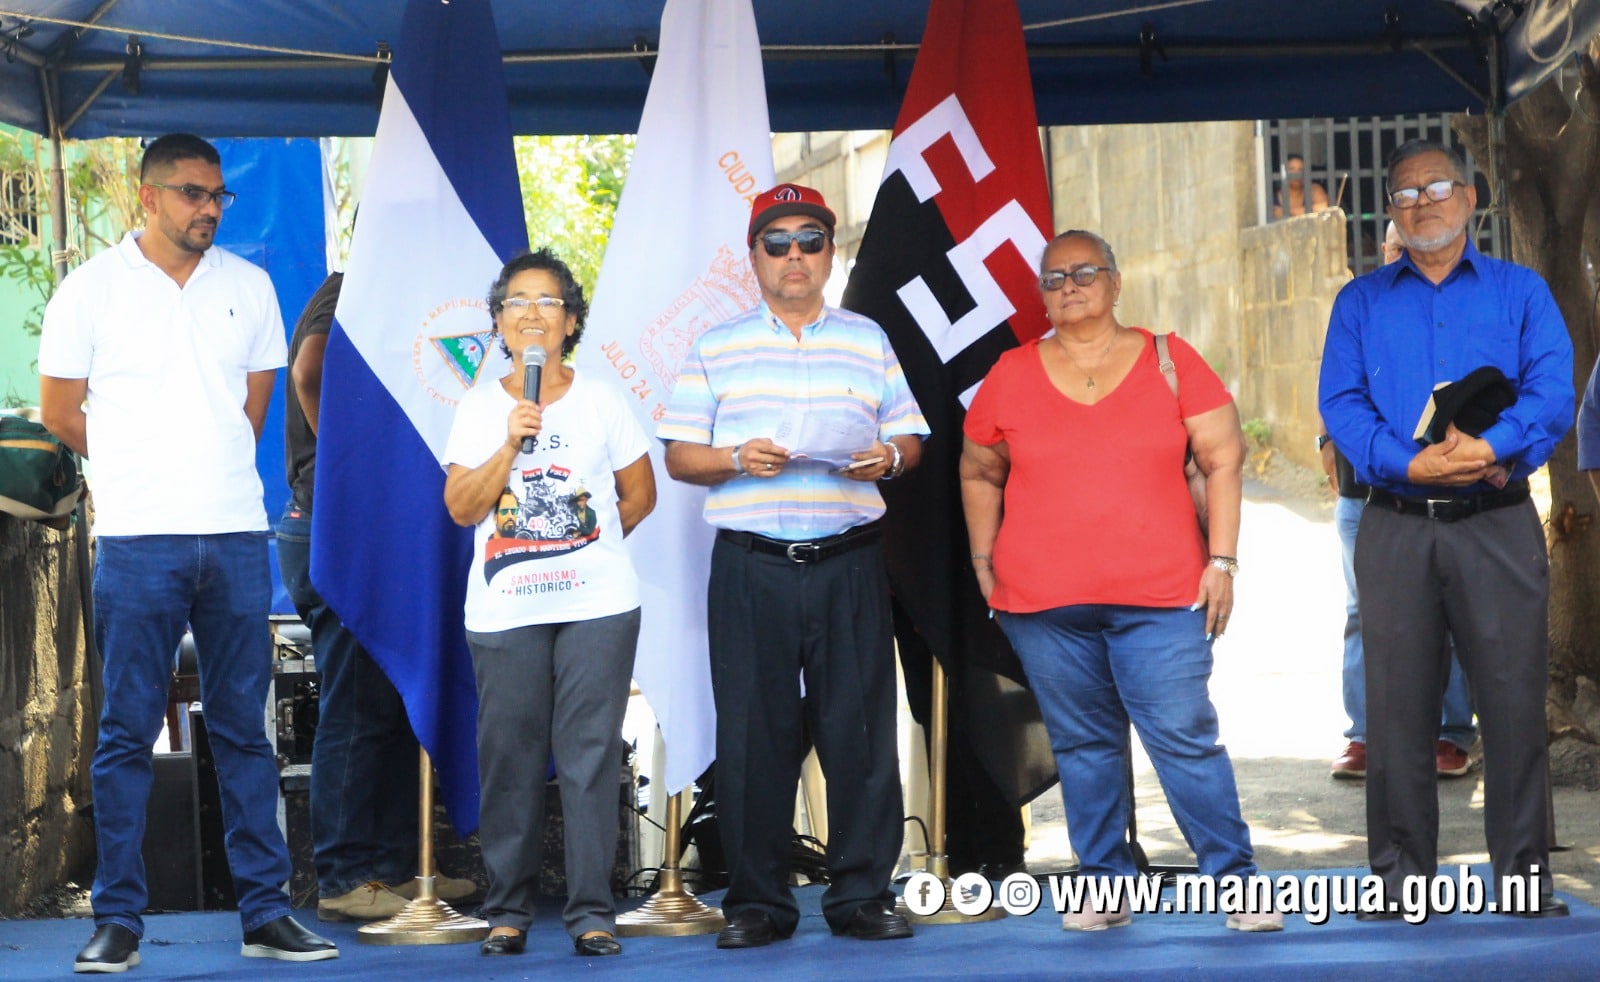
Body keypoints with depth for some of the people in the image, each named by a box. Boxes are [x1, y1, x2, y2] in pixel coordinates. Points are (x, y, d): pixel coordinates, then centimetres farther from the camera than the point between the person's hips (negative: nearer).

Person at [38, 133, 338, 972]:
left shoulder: (248, 287, 10)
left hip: (236, 534, 3)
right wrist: (141, 469, 11)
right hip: (138, 539, -3)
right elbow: (58, 409, 5)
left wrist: (214, 466, 13)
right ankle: (117, 921, 5)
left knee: (244, 728, 6)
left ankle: (265, 912, 10)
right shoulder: (92, 289, 0)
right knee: (127, 731, 0)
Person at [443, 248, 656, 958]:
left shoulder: (602, 400, 7)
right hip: (505, 609, 1)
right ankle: (508, 911, 10)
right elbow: (461, 507, -3)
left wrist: (593, 546, 10)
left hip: (598, 605, -1)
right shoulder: (480, 407, 7)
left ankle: (592, 912, 0)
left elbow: (640, 493, 13)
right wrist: (511, 443, -13)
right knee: (509, 757, 1)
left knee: (590, 753, -4)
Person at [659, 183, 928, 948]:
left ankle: (863, 893, 8)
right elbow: (679, 455, 7)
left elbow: (910, 438, 13)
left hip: (849, 563, 1)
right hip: (751, 565, -1)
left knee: (860, 727, -1)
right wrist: (736, 459, -13)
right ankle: (757, 901, 7)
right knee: (752, 732, 0)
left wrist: (888, 458, -10)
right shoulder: (716, 348, 10)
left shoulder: (867, 340, 14)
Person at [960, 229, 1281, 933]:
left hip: (1160, 598, -2)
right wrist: (984, 561, 12)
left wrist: (1221, 560, -2)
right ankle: (1104, 885, 16)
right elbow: (979, 473, 19)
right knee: (1082, 746, 7)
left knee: (1186, 739, -5)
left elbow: (1223, 459, 4)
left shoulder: (1169, 361, 4)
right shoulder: (1012, 375, 9)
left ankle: (1237, 881, 3)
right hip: (1043, 606, 2)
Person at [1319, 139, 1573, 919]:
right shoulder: (1360, 302, 14)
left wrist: (1494, 447, -22)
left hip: (1497, 524, -1)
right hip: (1396, 526, 1)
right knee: (1397, 701, 3)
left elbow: (1552, 390, -3)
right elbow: (1341, 404, 1)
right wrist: (1406, 462, -16)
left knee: (1514, 696, -3)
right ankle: (1400, 871, 11)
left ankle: (1523, 872, 5)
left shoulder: (1521, 292, 10)